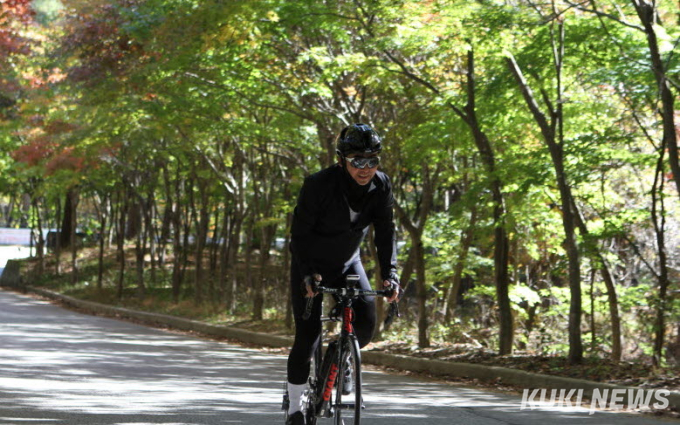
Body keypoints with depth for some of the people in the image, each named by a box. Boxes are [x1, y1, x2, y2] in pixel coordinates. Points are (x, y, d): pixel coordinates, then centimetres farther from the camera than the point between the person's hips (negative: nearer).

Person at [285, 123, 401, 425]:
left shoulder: (380, 186, -15)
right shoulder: (319, 184, -27)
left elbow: (386, 233, -11)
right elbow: (300, 232, -23)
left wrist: (389, 273, -23)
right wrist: (307, 274, -35)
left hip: (347, 264, 4)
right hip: (311, 266, -4)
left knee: (366, 319, -18)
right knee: (307, 337, -9)